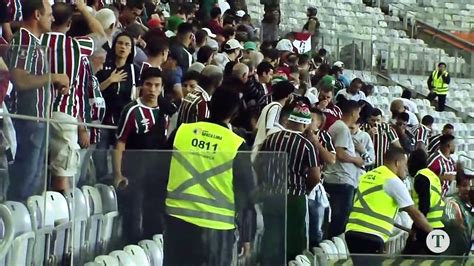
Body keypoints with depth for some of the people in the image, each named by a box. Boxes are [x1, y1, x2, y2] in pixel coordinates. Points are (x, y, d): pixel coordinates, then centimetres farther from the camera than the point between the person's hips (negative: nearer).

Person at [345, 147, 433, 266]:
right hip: (370, 237, -8)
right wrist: (432, 232, 13)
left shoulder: (368, 176, 20)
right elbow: (415, 213, 0)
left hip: (352, 232, 8)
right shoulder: (394, 181, -3)